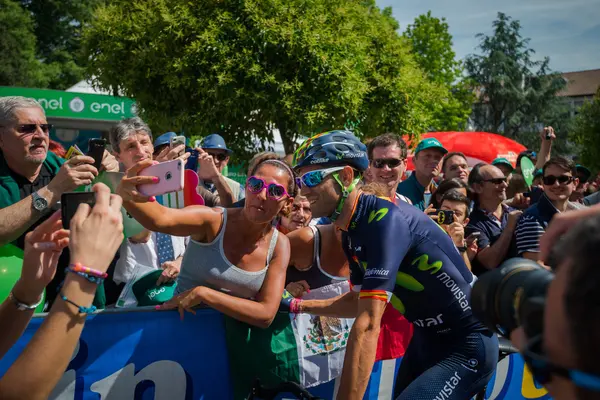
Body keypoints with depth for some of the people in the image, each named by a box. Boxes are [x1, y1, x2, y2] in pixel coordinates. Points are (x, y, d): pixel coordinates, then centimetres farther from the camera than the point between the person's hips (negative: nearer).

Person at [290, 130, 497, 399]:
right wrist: (296, 305, 6)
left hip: (467, 345, -9)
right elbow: (358, 302, 12)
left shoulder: (385, 221, -27)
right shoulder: (352, 232, 0)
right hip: (427, 338, 9)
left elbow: (367, 325, -34)